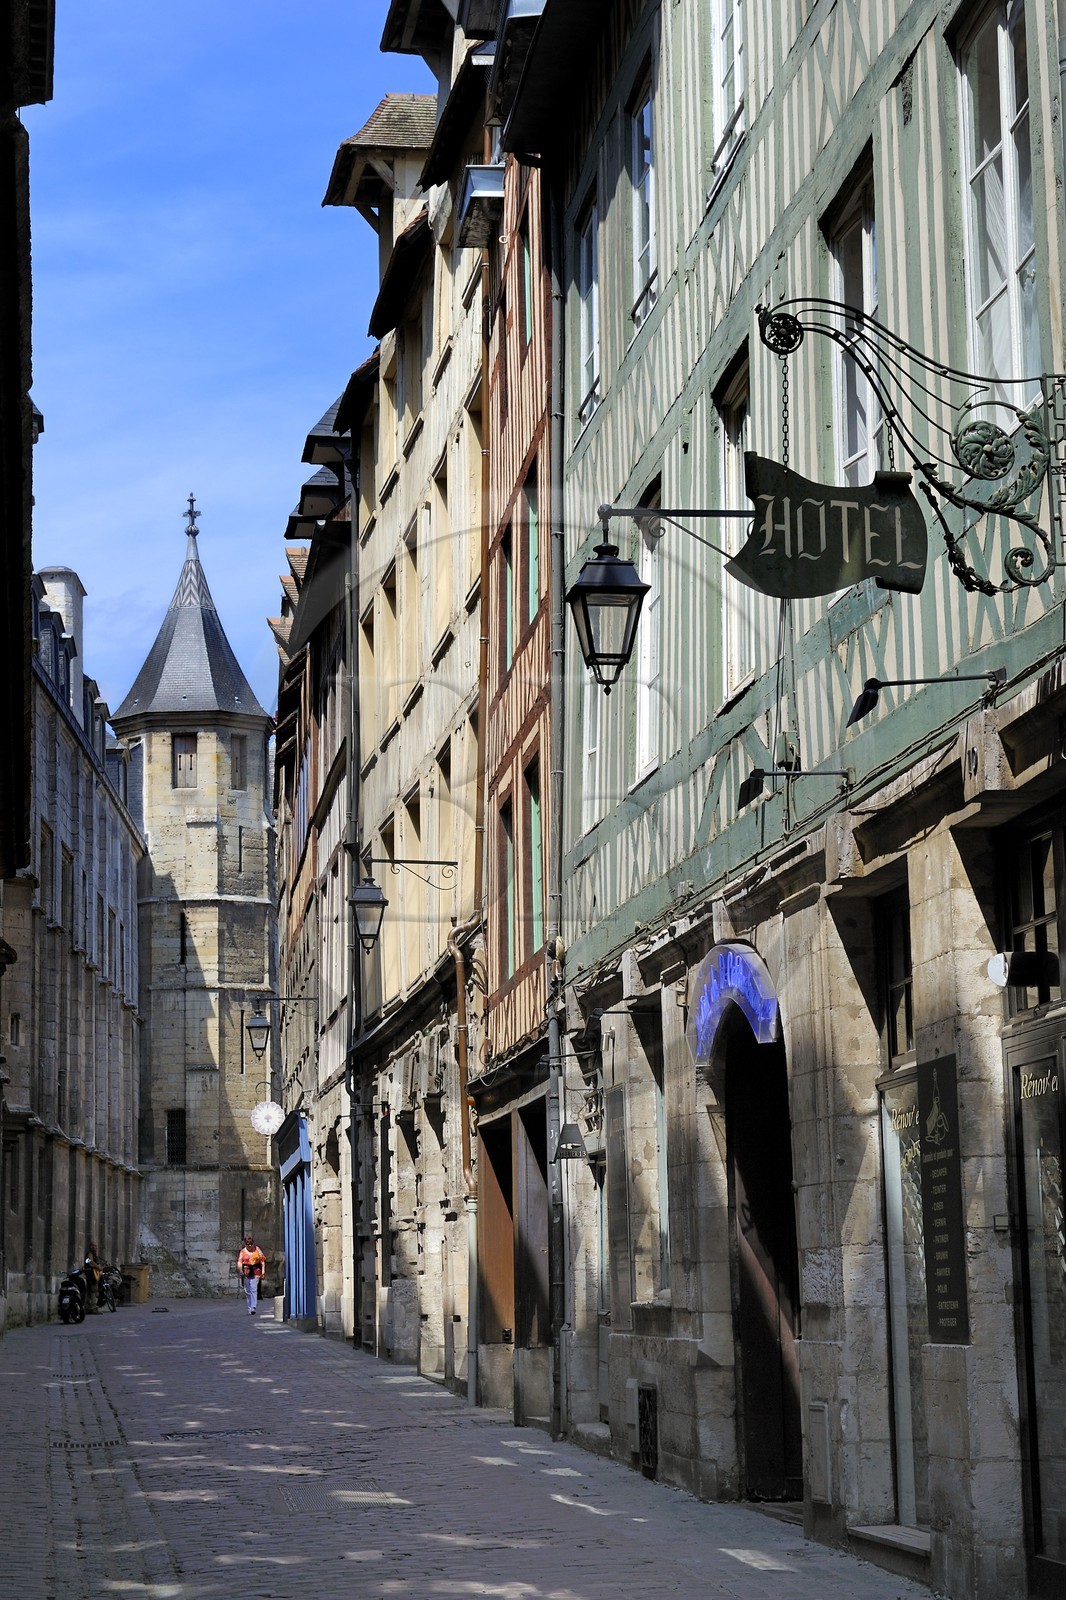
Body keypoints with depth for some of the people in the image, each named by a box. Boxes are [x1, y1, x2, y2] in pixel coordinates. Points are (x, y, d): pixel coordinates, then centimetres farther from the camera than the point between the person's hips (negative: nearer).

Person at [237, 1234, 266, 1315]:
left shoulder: (257, 1249, 8)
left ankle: (253, 1308, -19)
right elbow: (239, 1262, -5)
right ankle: (249, 1308, 17)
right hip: (246, 1272, 2)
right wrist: (240, 1270, -23)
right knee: (247, 1291, 6)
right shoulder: (243, 1252, 6)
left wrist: (263, 1270, 2)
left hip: (256, 1272, -2)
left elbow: (262, 1260, 10)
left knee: (253, 1289, -13)